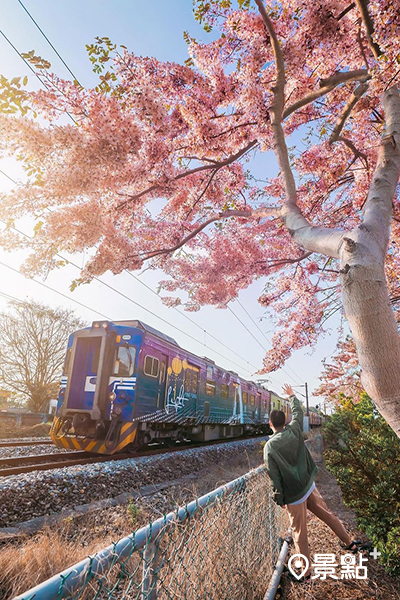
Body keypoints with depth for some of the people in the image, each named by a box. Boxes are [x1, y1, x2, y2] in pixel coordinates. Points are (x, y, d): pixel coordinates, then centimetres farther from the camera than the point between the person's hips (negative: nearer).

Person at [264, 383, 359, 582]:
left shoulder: (269, 447, -20)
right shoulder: (294, 431, -10)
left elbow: (275, 477, -16)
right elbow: (298, 412, 9)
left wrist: (280, 500, -3)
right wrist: (291, 396, 23)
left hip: (293, 494, -4)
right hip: (309, 485, 4)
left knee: (299, 532, 10)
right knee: (326, 513, 24)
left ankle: (305, 572, 21)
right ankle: (350, 542, 38)